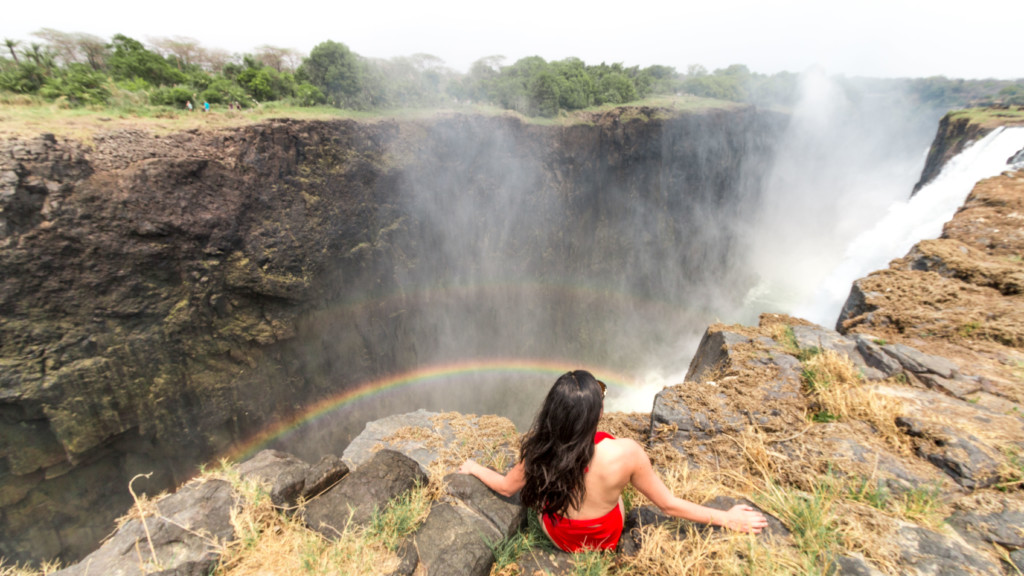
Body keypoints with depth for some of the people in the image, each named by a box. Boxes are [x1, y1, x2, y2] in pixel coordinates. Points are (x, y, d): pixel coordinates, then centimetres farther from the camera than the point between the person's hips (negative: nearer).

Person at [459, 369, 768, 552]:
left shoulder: (539, 450, -31)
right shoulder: (625, 453, -37)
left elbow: (506, 487, -11)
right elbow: (668, 504, -20)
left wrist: (474, 467, 8)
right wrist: (728, 518, -5)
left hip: (557, 538, 1)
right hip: (605, 541, 0)